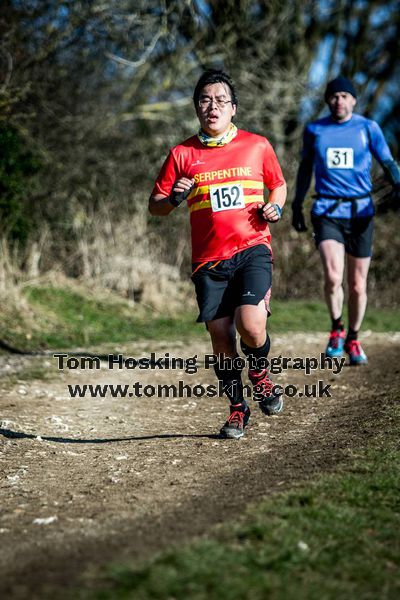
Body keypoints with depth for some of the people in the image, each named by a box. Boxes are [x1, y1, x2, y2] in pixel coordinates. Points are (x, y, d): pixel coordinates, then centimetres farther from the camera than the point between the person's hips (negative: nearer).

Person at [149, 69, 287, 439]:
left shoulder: (257, 146, 6)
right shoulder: (182, 155, 5)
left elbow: (279, 184, 22)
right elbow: (155, 205, 10)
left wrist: (275, 207, 1)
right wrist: (173, 199, -12)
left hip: (252, 249, -1)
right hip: (209, 259, 1)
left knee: (250, 326, -20)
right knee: (220, 336, 1)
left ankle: (260, 372, 14)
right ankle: (238, 408, 22)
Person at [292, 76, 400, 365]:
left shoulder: (368, 128, 3)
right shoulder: (314, 130, 7)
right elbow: (305, 167, 19)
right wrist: (297, 204, 20)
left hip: (361, 211, 0)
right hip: (326, 211, 0)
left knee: (358, 285, 5)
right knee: (333, 276, -20)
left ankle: (353, 340, 26)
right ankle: (336, 328, 7)